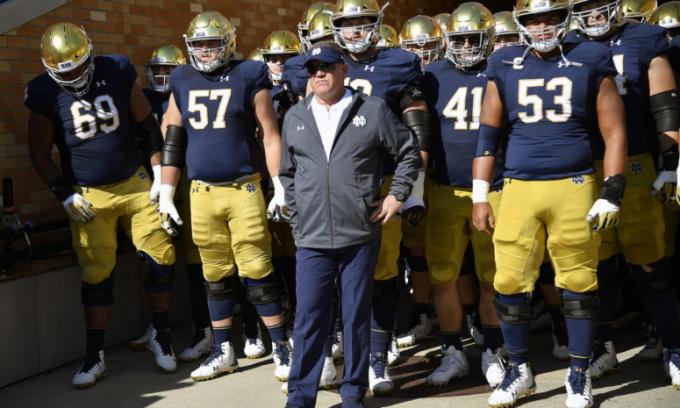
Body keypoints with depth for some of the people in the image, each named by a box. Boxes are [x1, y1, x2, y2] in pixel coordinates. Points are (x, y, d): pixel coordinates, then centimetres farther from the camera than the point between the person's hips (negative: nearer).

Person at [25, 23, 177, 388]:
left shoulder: (117, 73, -6)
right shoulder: (46, 93, -7)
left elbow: (148, 125, 5)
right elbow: (39, 153, 1)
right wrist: (65, 195, -6)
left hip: (134, 185, 1)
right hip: (88, 196, -1)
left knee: (161, 259, -2)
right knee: (96, 275, 1)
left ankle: (160, 334, 19)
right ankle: (94, 355, 15)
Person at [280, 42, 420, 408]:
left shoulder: (373, 111, 2)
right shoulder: (295, 118, 11)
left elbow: (409, 153, 10)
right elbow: (287, 174, 19)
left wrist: (397, 194, 3)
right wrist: (295, 217, 14)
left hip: (360, 235, -1)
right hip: (311, 238, 2)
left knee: (357, 317, 7)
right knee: (309, 319, 2)